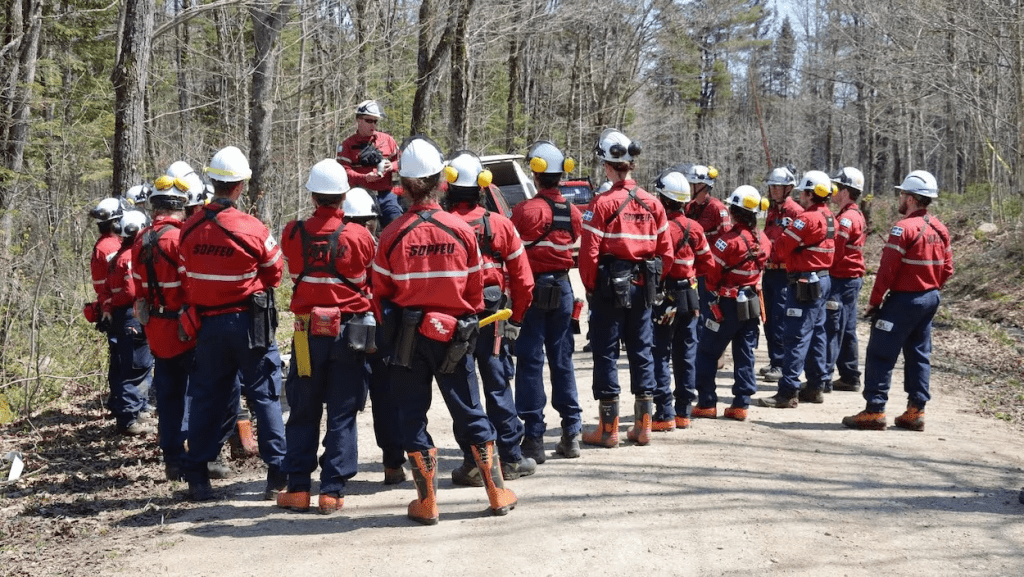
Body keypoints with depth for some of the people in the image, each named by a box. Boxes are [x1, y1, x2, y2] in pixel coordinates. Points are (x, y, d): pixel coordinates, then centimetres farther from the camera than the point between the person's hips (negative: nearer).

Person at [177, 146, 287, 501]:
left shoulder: (189, 229, -3)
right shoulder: (251, 229, -14)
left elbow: (187, 276, 5)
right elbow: (274, 273, -2)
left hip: (206, 323, 4)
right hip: (248, 321, -4)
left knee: (207, 397, 13)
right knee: (265, 395, 5)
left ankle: (197, 478, 15)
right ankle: (278, 474, 3)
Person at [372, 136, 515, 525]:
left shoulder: (393, 234, -11)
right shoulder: (462, 230, -6)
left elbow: (381, 293, -2)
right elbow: (475, 289, 3)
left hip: (408, 337, -2)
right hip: (454, 336, 2)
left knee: (413, 417, 8)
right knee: (470, 414, 13)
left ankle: (427, 503, 10)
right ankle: (498, 494, 19)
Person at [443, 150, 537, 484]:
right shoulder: (500, 224, -1)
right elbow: (523, 279, 2)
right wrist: (515, 318, 13)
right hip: (492, 316, 2)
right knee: (498, 387, 11)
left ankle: (473, 464, 7)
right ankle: (511, 459, 16)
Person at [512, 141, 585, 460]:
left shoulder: (525, 211, -15)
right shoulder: (573, 213, 2)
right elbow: (575, 252, 8)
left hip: (532, 288, -5)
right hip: (562, 289, 5)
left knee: (530, 361, -1)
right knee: (562, 360, 12)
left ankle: (534, 437, -2)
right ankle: (571, 433, 16)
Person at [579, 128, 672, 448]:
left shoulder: (603, 204, -12)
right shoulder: (652, 203, 4)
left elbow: (589, 253, -15)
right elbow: (666, 252, 7)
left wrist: (591, 287, -2)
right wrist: (651, 281, 17)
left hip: (610, 288, -5)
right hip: (642, 288, 5)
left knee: (606, 353, 2)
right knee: (641, 351, 12)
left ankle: (608, 429, 4)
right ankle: (643, 426, 17)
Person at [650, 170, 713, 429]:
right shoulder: (694, 228, 3)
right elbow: (706, 262, 10)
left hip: (665, 298, -6)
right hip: (690, 297, 6)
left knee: (660, 356, -1)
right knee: (686, 355, 12)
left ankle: (665, 414, -3)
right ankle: (684, 412, 17)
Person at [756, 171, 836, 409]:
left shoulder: (807, 218, -17)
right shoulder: (829, 217, 12)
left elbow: (781, 247, -15)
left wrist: (777, 242, 5)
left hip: (805, 282, -10)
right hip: (823, 278, 10)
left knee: (796, 337, -8)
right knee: (815, 333, 14)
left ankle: (788, 393, -8)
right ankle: (816, 387, 20)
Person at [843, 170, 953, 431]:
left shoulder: (903, 228, -17)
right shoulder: (940, 229, 7)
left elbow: (887, 270, -17)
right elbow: (947, 269, 11)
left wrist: (874, 302, -9)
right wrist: (931, 289, 18)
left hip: (903, 300, -8)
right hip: (930, 299, 8)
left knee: (880, 354, -3)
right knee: (919, 355, 13)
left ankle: (874, 411, -4)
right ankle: (915, 412, 14)